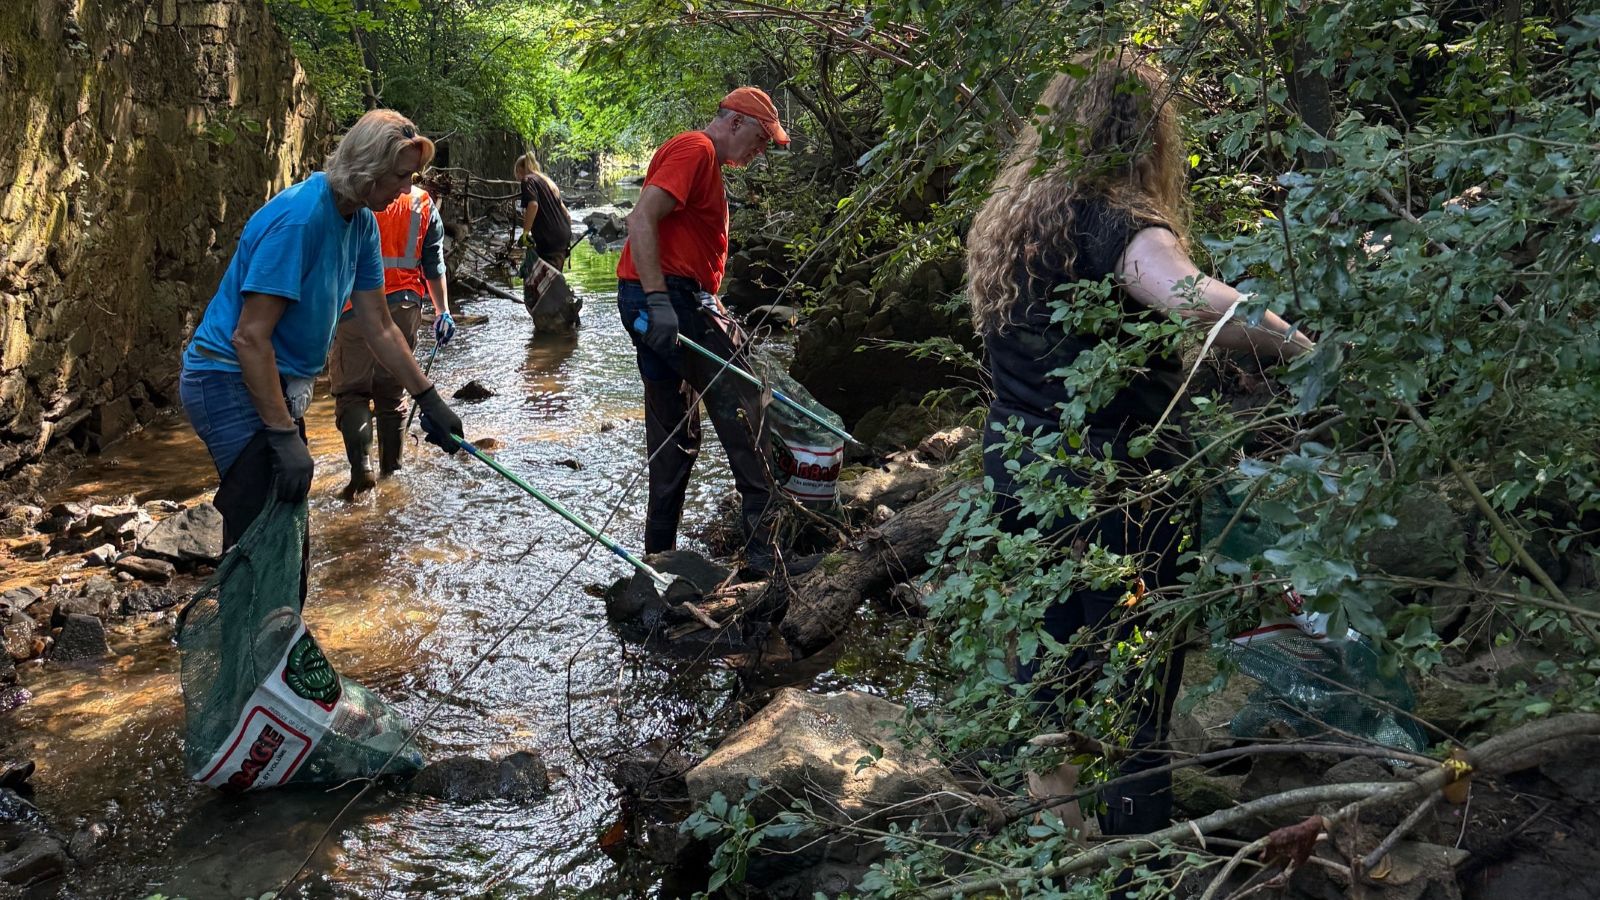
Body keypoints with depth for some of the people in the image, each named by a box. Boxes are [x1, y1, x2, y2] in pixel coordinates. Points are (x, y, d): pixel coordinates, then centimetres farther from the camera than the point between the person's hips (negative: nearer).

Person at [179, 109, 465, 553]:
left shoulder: (362, 224, 4)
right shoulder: (298, 218, -24)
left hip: (276, 384, 9)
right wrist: (283, 435, -26)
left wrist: (430, 401, 11)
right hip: (232, 381, -9)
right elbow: (250, 337, -26)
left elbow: (379, 328, 11)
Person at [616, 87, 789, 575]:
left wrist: (716, 313, 19)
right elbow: (642, 219, -20)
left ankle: (660, 553, 18)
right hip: (667, 299, -11)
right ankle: (764, 547, -6)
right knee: (738, 413, -8)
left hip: (666, 300, 11)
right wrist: (658, 300, -26)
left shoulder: (704, 161, 25)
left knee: (675, 438, 12)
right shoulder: (695, 150, -7)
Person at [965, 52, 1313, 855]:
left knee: (1054, 626, 23)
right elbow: (1193, 300, -38)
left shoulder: (1004, 217, 7)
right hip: (1113, 488, -7)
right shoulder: (1117, 226, -18)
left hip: (1015, 474, 8)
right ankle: (1136, 831, 17)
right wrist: (1297, 348, -27)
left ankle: (1053, 775, 40)